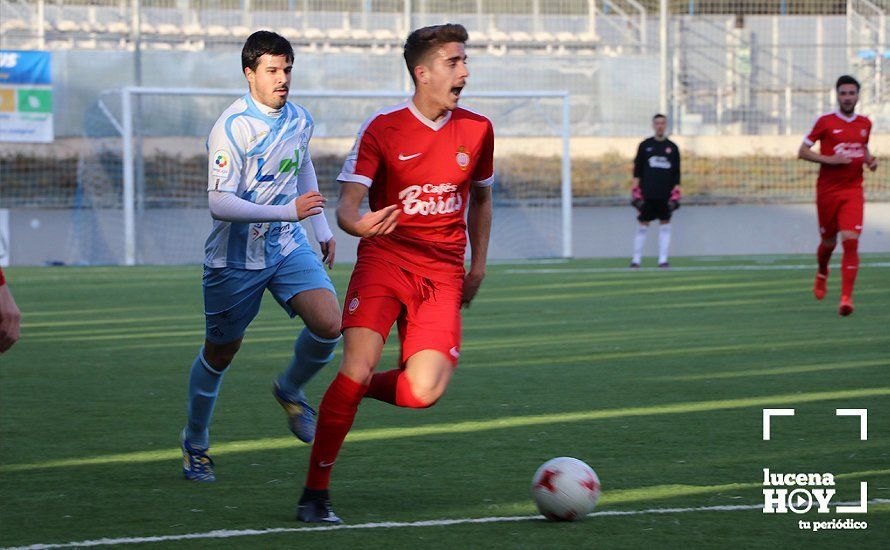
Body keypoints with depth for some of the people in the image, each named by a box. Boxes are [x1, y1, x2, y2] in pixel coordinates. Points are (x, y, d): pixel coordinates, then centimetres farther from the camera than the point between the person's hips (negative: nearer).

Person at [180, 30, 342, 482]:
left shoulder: (299, 120, 1)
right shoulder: (232, 128, -21)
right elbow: (220, 203, -27)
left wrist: (322, 229, 23)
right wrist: (289, 211, -34)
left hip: (288, 246, 5)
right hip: (235, 256, -5)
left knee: (329, 324, -17)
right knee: (220, 352, 9)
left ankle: (290, 391, 13)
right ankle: (195, 443, 32)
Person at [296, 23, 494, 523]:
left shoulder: (477, 130, 8)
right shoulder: (383, 129, -3)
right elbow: (347, 204, -8)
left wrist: (478, 267, 19)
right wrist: (358, 223, -32)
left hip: (443, 275, 3)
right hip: (384, 261, -3)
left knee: (424, 392, -18)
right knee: (359, 365, -22)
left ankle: (361, 389, 18)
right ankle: (316, 492, -8)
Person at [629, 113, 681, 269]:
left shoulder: (672, 147, 8)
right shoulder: (645, 145, 5)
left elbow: (676, 173, 9)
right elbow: (637, 170, 6)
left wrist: (676, 194, 1)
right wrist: (635, 190, -3)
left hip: (666, 195, 1)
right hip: (647, 194, -1)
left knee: (665, 225, 0)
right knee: (643, 225, 0)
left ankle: (663, 260, 4)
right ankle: (636, 259, 5)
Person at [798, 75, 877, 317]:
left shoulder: (864, 123, 8)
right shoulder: (825, 122, -4)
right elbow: (802, 152, -3)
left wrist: (870, 160, 5)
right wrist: (830, 159, -16)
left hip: (853, 191, 1)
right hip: (827, 190, -1)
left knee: (851, 241, -15)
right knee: (829, 241, 11)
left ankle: (846, 298, -18)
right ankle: (822, 273, 47)